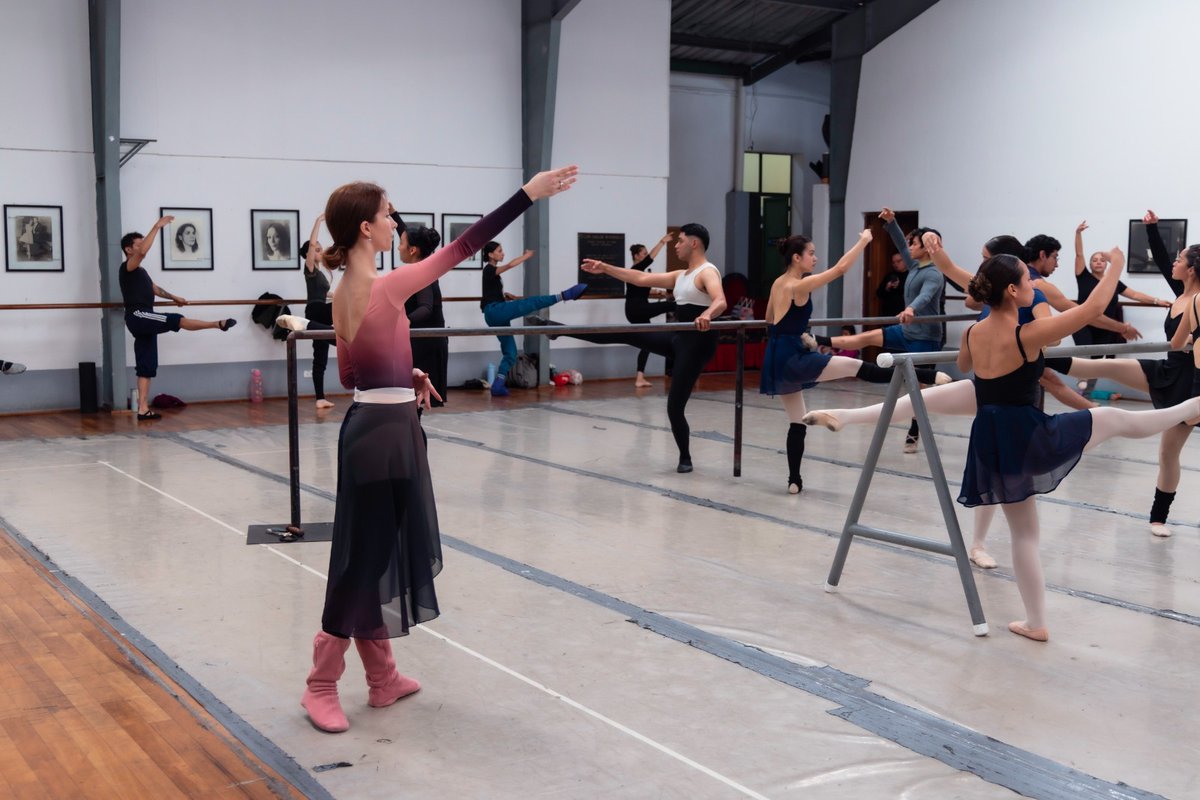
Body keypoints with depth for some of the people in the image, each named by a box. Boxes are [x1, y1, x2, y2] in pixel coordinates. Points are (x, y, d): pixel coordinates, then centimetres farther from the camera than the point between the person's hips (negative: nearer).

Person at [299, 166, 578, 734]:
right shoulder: (385, 287, -18)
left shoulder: (343, 294, 8)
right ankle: (321, 687, 13)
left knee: (379, 555, 16)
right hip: (387, 433, -9)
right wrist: (529, 194, -17)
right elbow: (463, 247, -19)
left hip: (370, 426, 9)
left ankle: (383, 679, 27)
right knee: (365, 561, 1)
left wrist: (405, 376, 14)